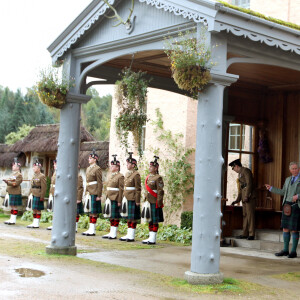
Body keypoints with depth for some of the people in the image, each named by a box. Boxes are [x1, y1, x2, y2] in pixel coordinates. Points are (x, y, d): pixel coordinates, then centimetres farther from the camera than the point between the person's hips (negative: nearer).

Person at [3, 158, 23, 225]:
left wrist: (7, 182, -24)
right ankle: (12, 219, 16)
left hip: (15, 193, -9)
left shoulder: (19, 175, -10)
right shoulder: (13, 174, 18)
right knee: (12, 206, 11)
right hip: (11, 192, 9)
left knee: (14, 206, -6)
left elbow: (15, 184, -19)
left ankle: (13, 220, -2)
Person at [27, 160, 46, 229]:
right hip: (33, 195, 8)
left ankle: (37, 224, 2)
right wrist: (30, 194, 16)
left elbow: (44, 187, -15)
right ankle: (34, 222, 17)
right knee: (34, 209, 11)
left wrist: (42, 196, -18)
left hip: (38, 195, -8)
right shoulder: (34, 176, 16)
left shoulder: (42, 176, -10)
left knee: (37, 209, -3)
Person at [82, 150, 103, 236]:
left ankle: (93, 230, 0)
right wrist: (86, 192, 17)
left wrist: (99, 195, -15)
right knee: (90, 211, 10)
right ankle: (90, 229, 15)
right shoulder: (88, 168, 16)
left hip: (94, 193, -8)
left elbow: (100, 183, -12)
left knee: (94, 211, -4)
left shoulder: (97, 169, -9)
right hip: (89, 193, 8)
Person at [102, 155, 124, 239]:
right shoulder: (111, 176, 16)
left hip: (115, 200, -8)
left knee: (115, 216, -2)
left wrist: (119, 201, -17)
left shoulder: (120, 176, -9)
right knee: (111, 216, 11)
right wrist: (107, 199, 18)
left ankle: (114, 234, 2)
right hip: (110, 199, 8)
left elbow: (121, 189, -13)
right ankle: (111, 232, 17)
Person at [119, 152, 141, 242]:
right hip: (126, 199, 8)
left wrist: (137, 201, -15)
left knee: (133, 218, -2)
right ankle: (129, 235, 17)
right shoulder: (127, 174, 14)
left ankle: (131, 236, 2)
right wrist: (124, 198, 18)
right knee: (128, 217, 11)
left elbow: (138, 189, -13)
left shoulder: (136, 175, -11)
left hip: (132, 199, -8)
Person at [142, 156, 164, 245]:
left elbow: (160, 191, -14)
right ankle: (150, 237, 18)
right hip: (148, 201, 8)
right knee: (150, 220, 11)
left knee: (155, 221, -2)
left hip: (154, 202, -8)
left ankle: (153, 239, 1)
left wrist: (159, 202, -18)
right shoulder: (148, 177, 14)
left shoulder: (158, 178, -10)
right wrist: (145, 200, 19)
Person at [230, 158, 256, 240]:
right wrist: (237, 200, 25)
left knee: (250, 214, -9)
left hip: (249, 197, -9)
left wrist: (246, 196, -20)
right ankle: (245, 234, 8)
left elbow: (249, 184, -15)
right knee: (245, 215, 7)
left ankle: (251, 234, -8)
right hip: (244, 198, 9)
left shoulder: (246, 171, -5)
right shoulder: (240, 174, 23)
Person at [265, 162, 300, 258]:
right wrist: (271, 188, 17)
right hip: (287, 206, 6)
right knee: (285, 228, 5)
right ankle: (285, 250, 13)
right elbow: (283, 192, 23)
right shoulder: (288, 179, 17)